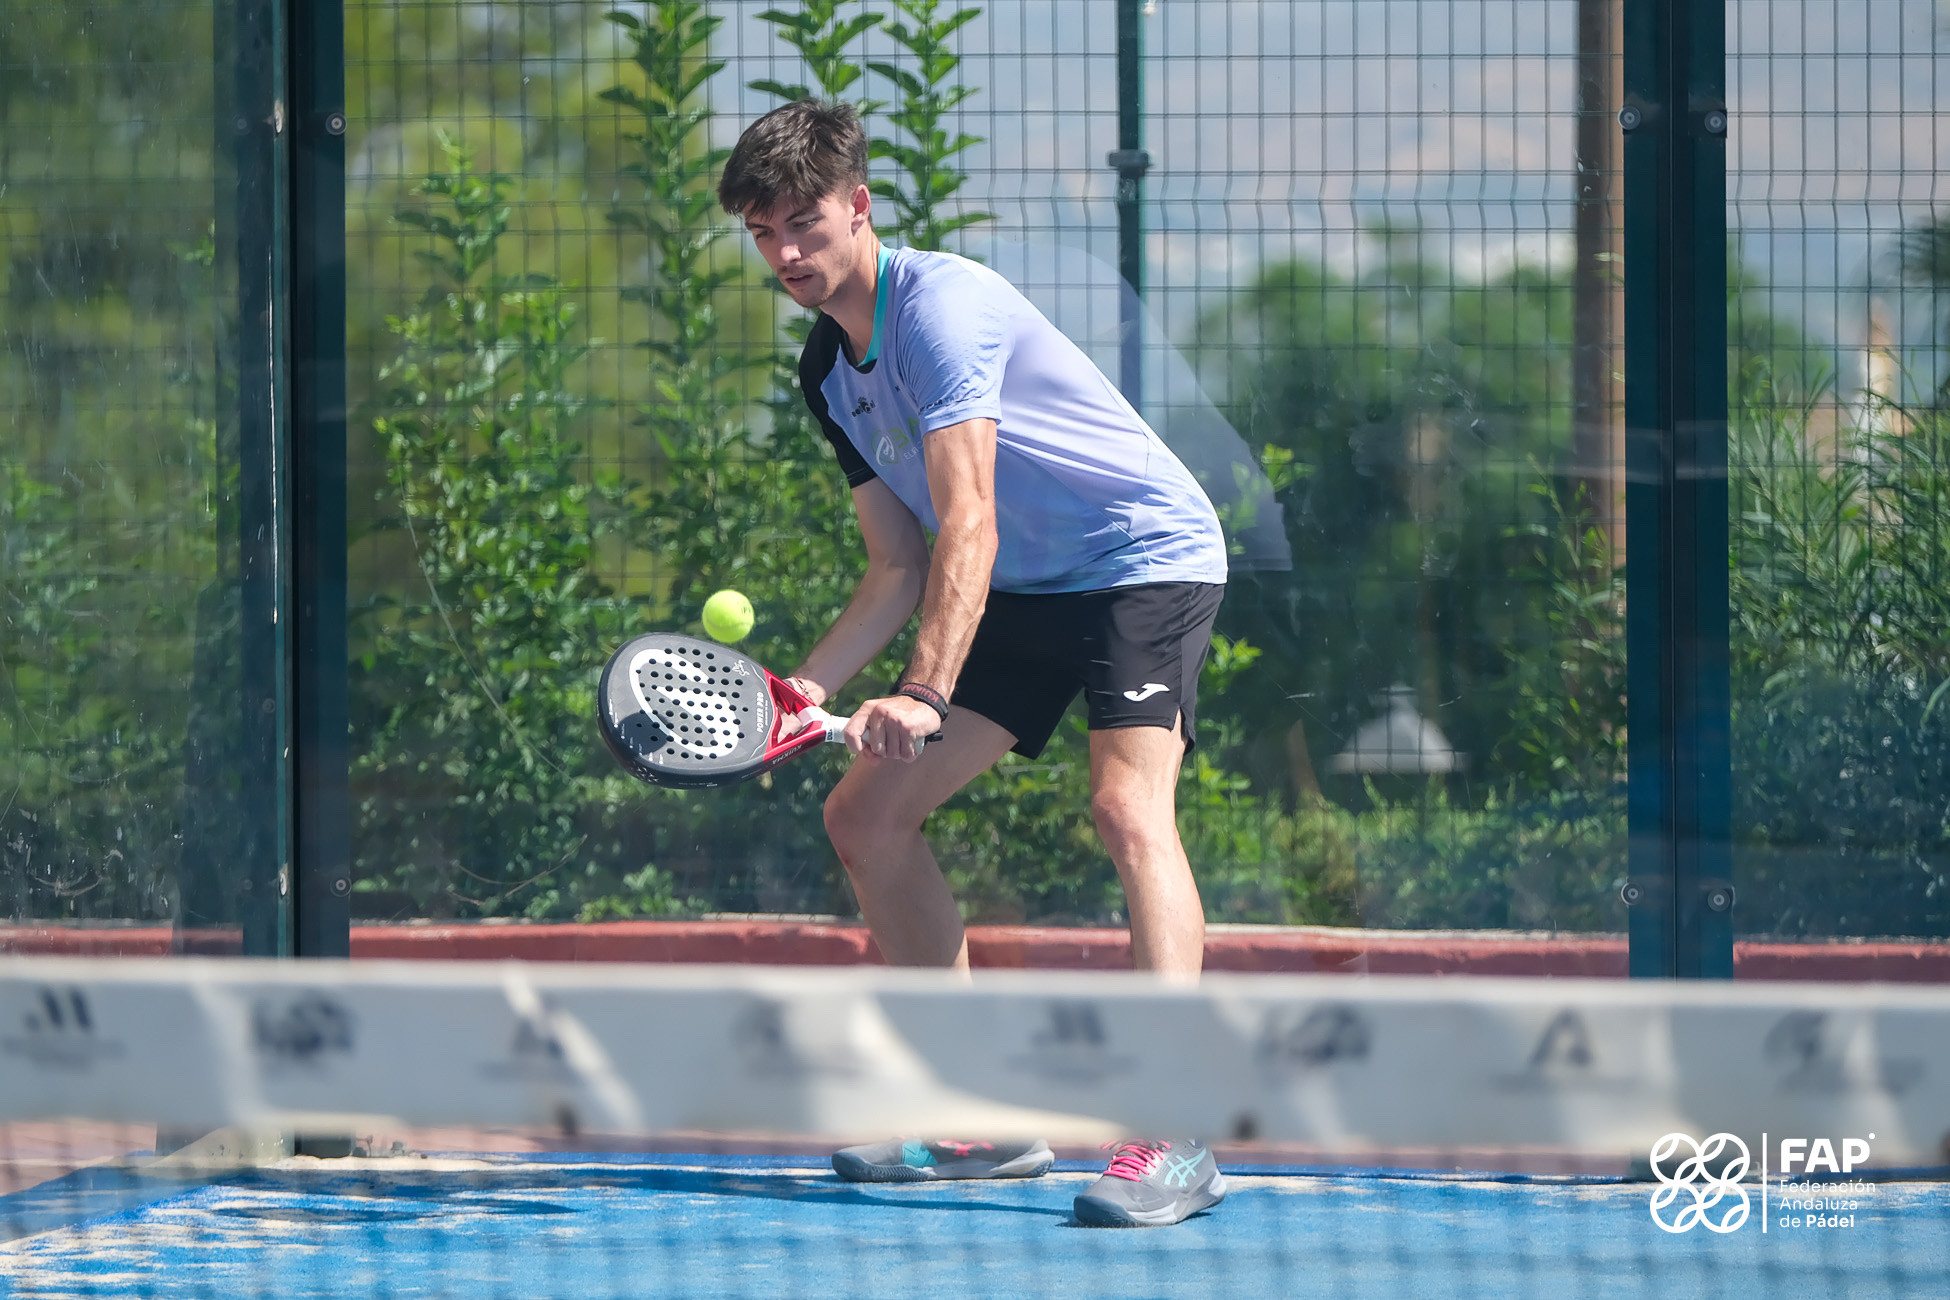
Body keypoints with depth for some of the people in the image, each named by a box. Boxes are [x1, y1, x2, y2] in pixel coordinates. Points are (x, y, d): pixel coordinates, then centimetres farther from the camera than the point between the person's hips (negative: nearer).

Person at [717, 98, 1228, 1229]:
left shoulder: (938, 302, -22)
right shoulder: (831, 372, 7)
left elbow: (969, 523, -30)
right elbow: (902, 572, 10)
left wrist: (926, 696, -38)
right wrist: (804, 690, -4)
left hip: (1149, 555, -10)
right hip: (1026, 591, 10)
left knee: (1129, 809, -30)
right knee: (865, 817, 6)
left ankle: (1178, 1138, -35)